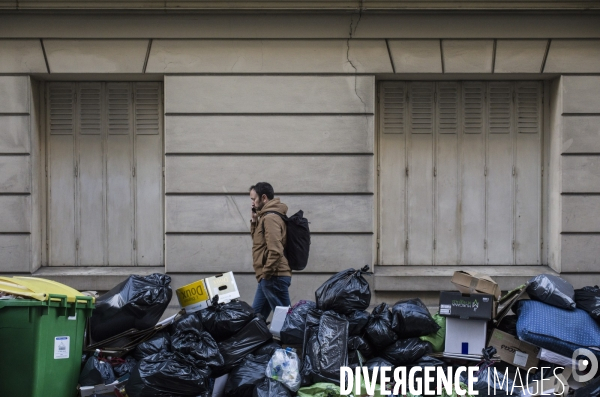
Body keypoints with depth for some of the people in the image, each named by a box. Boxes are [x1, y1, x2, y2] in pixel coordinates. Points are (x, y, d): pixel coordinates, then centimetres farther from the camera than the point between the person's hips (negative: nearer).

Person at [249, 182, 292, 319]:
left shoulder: (270, 218, -16)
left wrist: (266, 273, -16)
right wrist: (255, 221, 9)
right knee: (256, 315, 15)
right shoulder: (267, 216, 15)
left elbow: (275, 250, -24)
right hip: (269, 277, 10)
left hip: (273, 277, -10)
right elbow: (259, 240, 23)